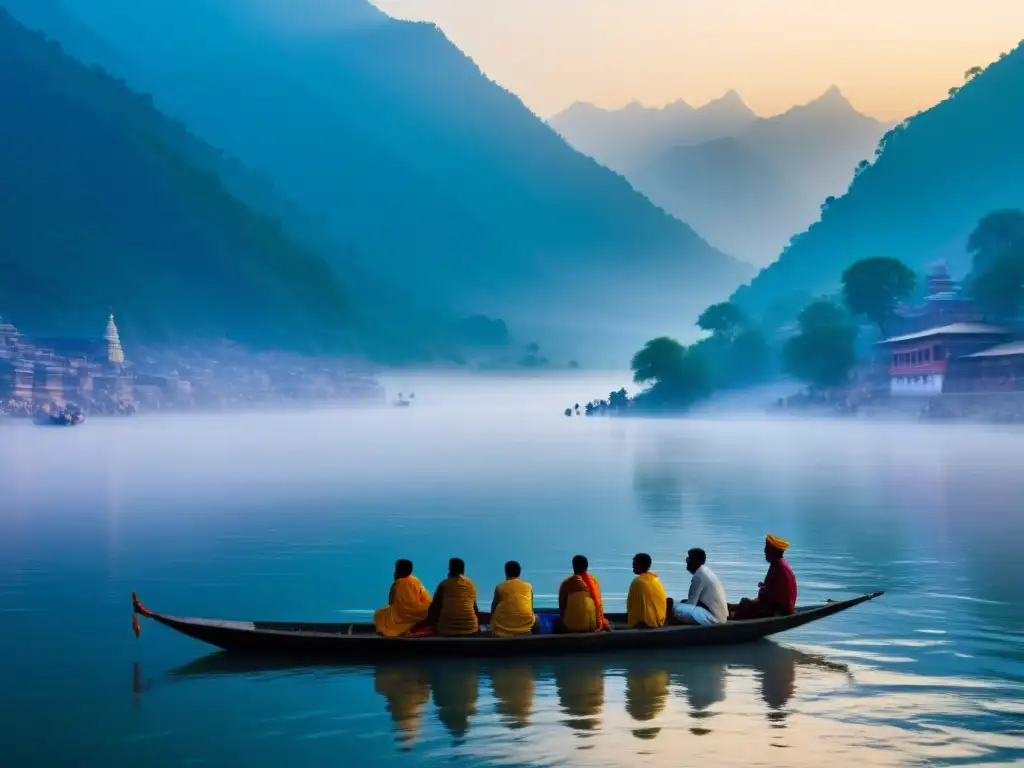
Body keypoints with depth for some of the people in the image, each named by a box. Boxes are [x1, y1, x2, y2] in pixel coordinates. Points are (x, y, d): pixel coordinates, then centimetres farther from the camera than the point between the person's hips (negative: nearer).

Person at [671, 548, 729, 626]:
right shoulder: (706, 571, 14)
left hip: (713, 617, -10)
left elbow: (691, 602, -12)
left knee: (677, 609, -18)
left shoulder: (699, 575, -14)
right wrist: (684, 603, 15)